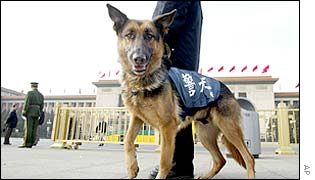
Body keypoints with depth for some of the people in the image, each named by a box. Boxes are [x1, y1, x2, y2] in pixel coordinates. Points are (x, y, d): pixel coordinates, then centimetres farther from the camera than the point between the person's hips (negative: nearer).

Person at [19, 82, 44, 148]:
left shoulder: (30, 93, -4)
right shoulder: (41, 95, 14)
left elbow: (26, 103, -13)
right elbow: (42, 106, 13)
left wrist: (24, 111, -12)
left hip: (30, 112, -6)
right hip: (37, 113, 6)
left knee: (28, 128, -6)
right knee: (34, 129, 3)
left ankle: (25, 143, -8)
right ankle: (30, 144, 4)